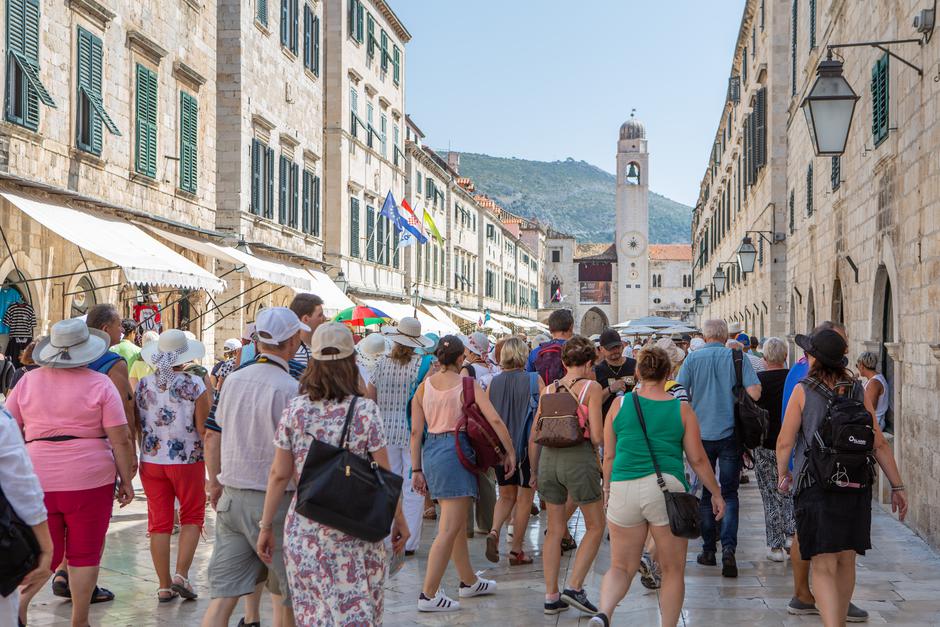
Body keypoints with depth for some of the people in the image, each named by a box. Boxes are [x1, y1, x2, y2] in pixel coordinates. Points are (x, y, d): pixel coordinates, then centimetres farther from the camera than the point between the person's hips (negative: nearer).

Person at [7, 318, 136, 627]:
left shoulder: (28, 381, 4)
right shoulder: (99, 384, -5)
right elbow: (121, 439, -7)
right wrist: (126, 480, 2)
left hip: (38, 479, 3)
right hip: (90, 478, -2)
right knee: (85, 554, 8)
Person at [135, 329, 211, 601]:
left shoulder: (143, 384, 1)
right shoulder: (194, 385, -11)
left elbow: (136, 425, 9)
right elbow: (204, 428, -12)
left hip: (151, 461, 3)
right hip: (187, 460, -3)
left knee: (159, 522, 9)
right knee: (192, 517, 13)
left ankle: (164, 585, 11)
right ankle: (181, 574, -1)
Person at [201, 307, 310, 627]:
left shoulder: (233, 379, 6)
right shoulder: (290, 389, -15)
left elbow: (212, 435, 13)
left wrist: (215, 482, 24)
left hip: (231, 496, 6)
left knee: (223, 593, 5)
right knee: (286, 594, 13)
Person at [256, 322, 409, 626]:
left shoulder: (294, 410, -1)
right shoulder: (365, 410, -7)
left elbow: (279, 475, 1)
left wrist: (266, 526, 9)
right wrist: (399, 521, 7)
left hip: (303, 529, 2)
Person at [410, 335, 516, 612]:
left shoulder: (424, 386, 7)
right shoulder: (468, 385, -6)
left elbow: (416, 431, 5)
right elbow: (494, 420, -12)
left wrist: (417, 469, 8)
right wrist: (510, 452, -2)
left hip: (430, 451, 7)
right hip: (456, 451, -6)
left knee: (458, 524, 20)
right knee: (449, 530, -4)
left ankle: (469, 582, 34)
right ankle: (428, 595, -5)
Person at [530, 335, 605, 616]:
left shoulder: (548, 390, 9)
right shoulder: (591, 387, -4)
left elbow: (534, 437, 10)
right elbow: (597, 437, -10)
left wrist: (535, 471, 21)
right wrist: (600, 439, 13)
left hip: (548, 457, 5)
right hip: (579, 458, -5)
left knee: (555, 530, 15)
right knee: (595, 527, 13)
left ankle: (551, 596, 17)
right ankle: (574, 587, 3)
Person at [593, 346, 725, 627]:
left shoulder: (620, 404, 5)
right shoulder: (681, 409, 2)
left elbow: (609, 455, 9)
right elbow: (698, 459, 5)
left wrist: (607, 488, 24)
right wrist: (716, 493, 17)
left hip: (624, 489, 2)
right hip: (666, 488, -2)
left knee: (621, 567, 11)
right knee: (673, 570, 13)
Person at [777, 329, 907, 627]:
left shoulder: (803, 391, -6)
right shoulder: (857, 390, 4)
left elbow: (784, 442, -7)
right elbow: (880, 443, 2)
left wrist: (783, 474, 10)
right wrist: (897, 486, 8)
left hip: (815, 485, -4)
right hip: (856, 486, 4)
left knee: (824, 566, -3)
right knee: (846, 561, 19)